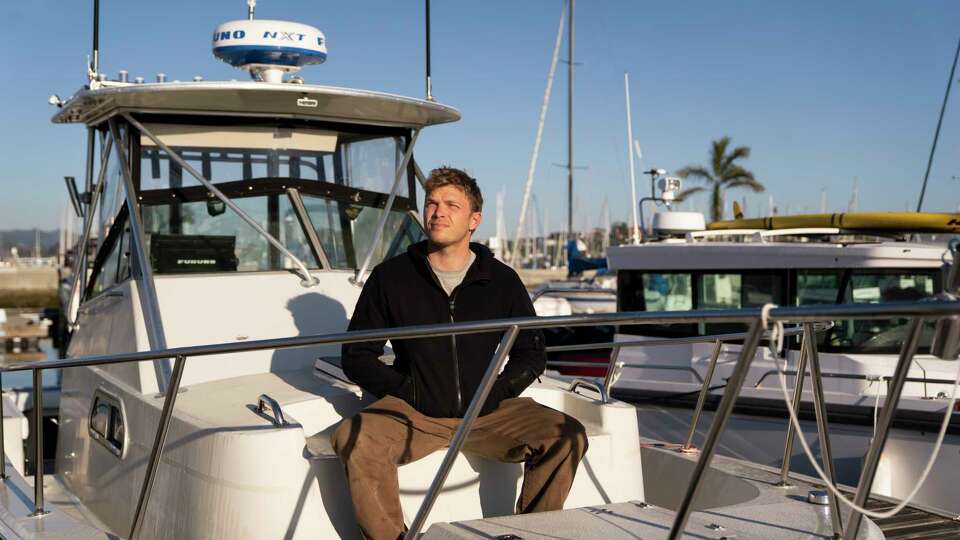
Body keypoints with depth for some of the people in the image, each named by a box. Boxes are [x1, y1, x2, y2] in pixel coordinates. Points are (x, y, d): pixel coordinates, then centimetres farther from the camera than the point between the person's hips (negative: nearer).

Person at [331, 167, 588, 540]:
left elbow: (532, 353, 15)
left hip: (487, 412, 1)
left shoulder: (502, 281, 6)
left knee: (567, 436, -20)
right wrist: (403, 389, -6)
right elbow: (357, 355, 8)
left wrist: (499, 390, -2)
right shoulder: (390, 277, 4)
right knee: (353, 440, -31)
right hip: (413, 411, -1)